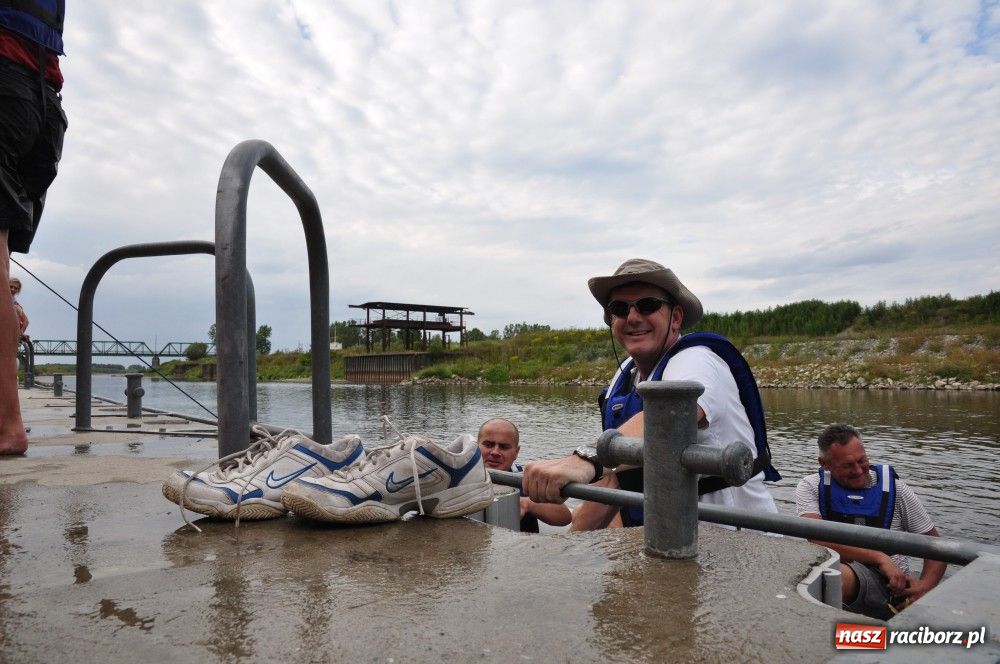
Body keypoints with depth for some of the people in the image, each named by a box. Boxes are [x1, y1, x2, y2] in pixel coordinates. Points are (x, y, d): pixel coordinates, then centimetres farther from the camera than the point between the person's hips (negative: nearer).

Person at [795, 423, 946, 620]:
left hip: (886, 583, -1)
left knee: (839, 575, -37)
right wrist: (880, 558, -17)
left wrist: (924, 586, -6)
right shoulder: (811, 486, 6)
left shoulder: (894, 489, 10)